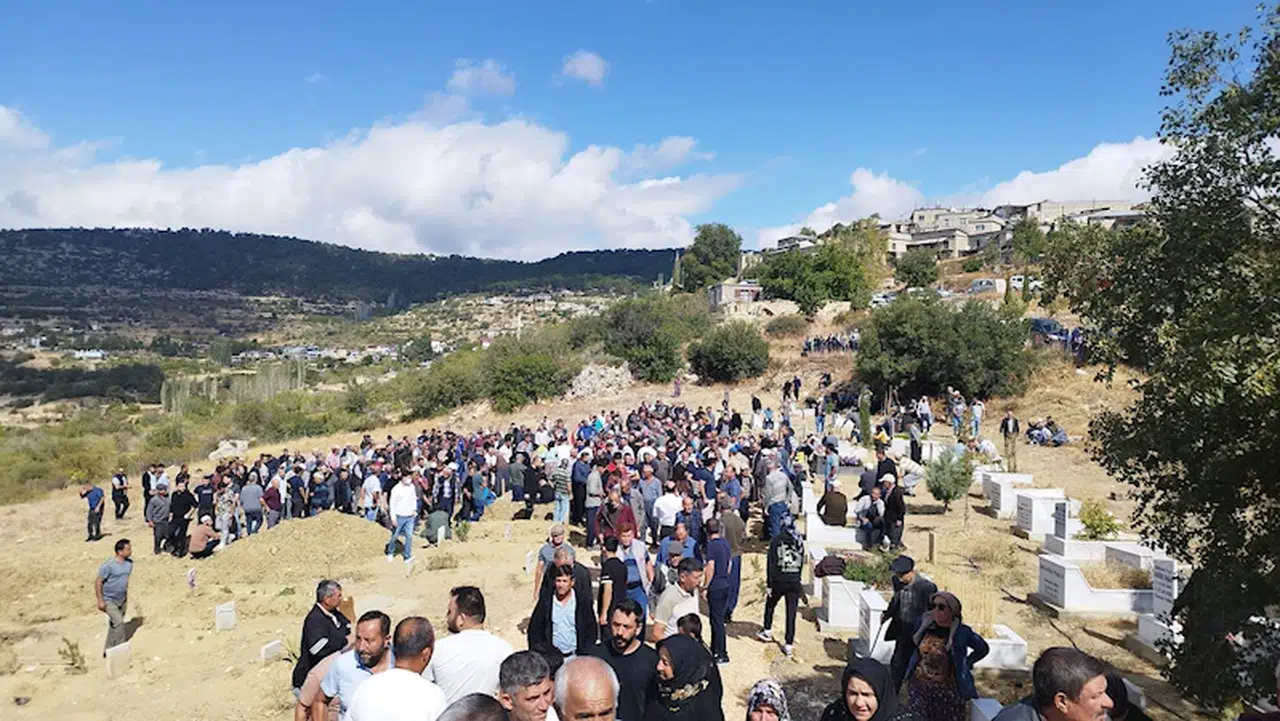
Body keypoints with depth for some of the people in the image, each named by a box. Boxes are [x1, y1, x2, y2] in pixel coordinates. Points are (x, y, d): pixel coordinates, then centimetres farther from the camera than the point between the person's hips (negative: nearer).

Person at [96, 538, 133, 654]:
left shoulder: (129, 563, -2)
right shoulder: (108, 565, -23)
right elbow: (98, 582, -17)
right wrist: (100, 600, -17)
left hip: (121, 600, 7)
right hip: (109, 600, -7)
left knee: (114, 625, 16)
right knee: (118, 622, -16)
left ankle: (108, 650, 31)